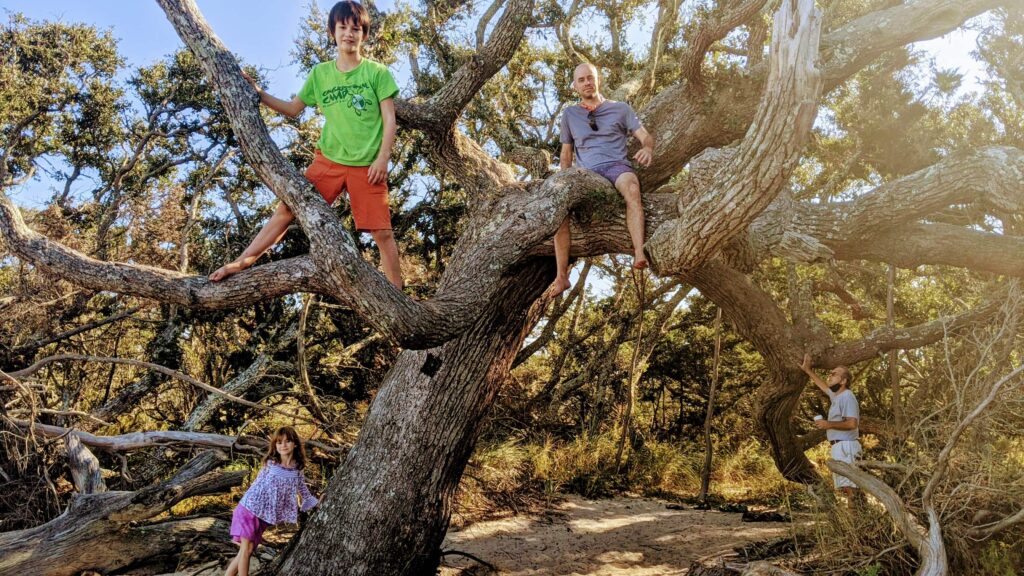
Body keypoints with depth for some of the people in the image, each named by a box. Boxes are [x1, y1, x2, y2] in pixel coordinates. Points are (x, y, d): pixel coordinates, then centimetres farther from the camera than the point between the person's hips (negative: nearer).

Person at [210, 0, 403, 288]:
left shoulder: (377, 72, 1)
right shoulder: (320, 73, 10)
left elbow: (389, 119, -2)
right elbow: (293, 108, 19)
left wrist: (383, 158, -12)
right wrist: (259, 93, 9)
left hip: (366, 165, -3)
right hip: (328, 160, 3)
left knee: (382, 232, -4)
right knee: (286, 209, -1)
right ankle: (242, 262, 4)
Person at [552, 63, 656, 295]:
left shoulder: (620, 108, 16)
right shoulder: (570, 114, 21)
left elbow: (645, 136, 8)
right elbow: (566, 155, 24)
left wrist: (648, 148, -17)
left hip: (616, 166, -1)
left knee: (632, 188, -40)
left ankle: (639, 255, -49)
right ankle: (561, 277, -28)